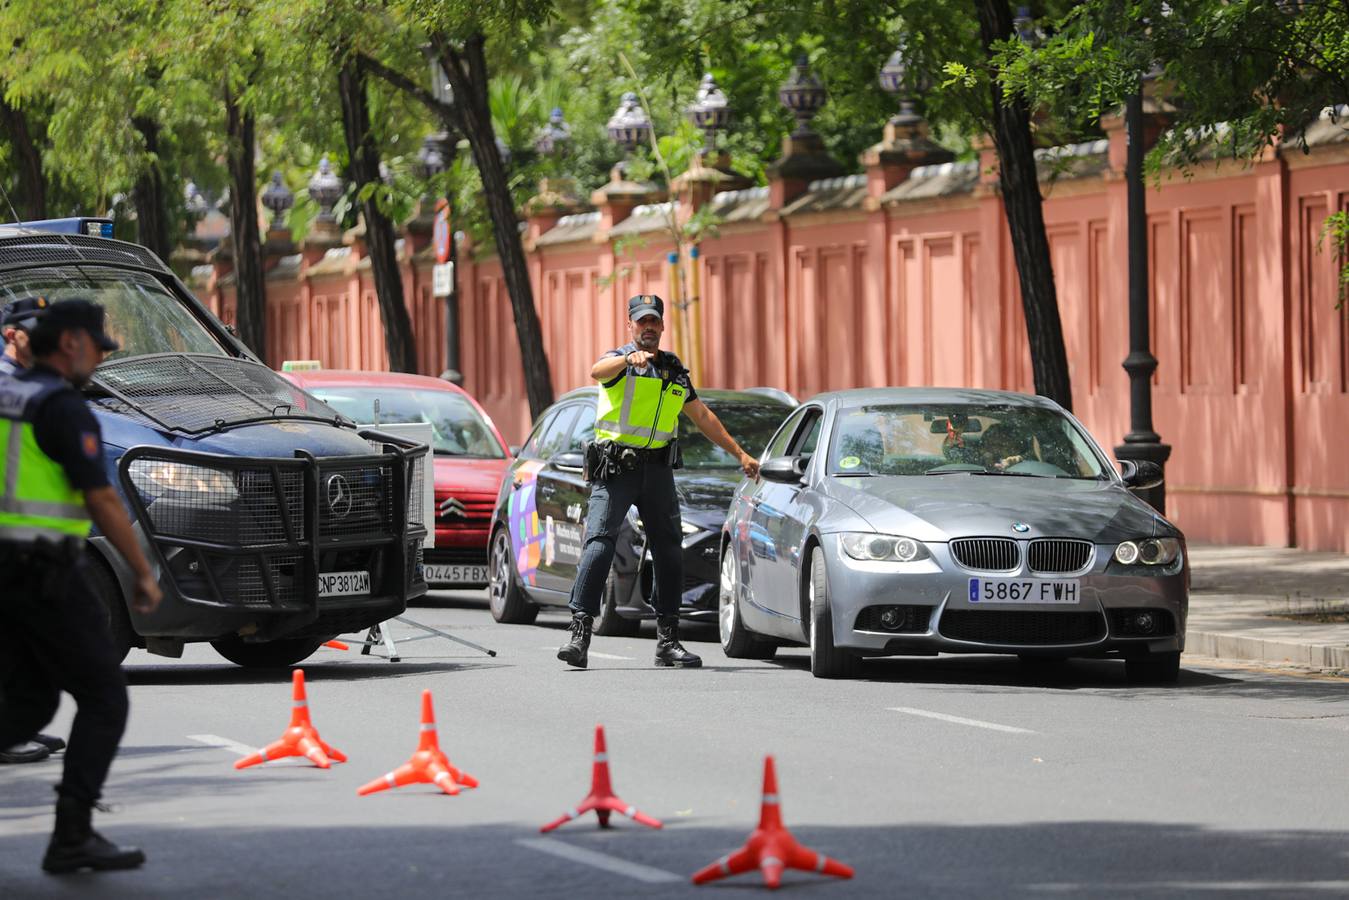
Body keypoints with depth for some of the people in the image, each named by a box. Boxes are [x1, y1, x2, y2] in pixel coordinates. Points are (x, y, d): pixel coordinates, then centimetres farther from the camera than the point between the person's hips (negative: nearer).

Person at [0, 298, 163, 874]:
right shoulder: (67, 410, -16)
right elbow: (103, 504, -18)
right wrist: (145, 576, -8)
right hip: (49, 577, -8)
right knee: (104, 701, 2)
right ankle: (72, 838, 0)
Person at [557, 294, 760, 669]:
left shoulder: (674, 371, 17)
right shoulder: (619, 360, -1)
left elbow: (703, 416, 25)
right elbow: (598, 372, -26)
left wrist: (740, 454, 23)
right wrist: (629, 359, -47)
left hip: (657, 469, 5)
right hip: (615, 468, -5)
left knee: (669, 550, 4)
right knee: (599, 543, -16)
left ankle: (668, 640, 11)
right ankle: (579, 634, -20)